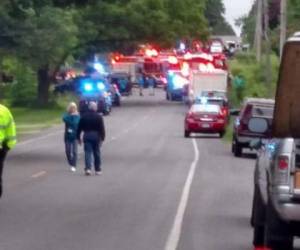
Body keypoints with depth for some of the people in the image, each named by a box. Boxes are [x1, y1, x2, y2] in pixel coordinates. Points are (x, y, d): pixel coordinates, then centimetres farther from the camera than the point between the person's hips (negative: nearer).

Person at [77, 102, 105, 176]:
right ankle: (98, 170, 14)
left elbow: (79, 128, 6)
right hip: (96, 136, -1)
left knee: (88, 152, -1)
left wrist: (78, 137, 12)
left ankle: (88, 168, -18)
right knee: (97, 153, 8)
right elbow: (102, 128, -8)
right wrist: (102, 138, -4)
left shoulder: (84, 116, 4)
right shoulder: (99, 117, -3)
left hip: (87, 136, 1)